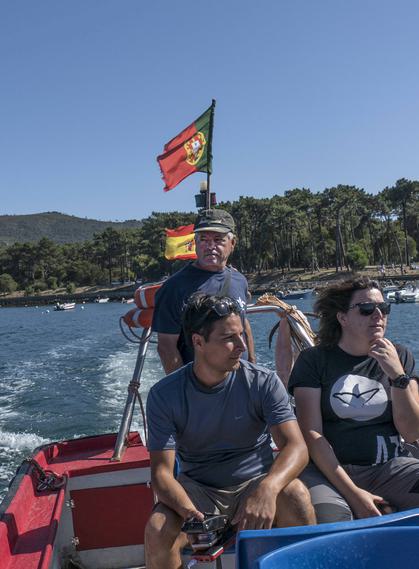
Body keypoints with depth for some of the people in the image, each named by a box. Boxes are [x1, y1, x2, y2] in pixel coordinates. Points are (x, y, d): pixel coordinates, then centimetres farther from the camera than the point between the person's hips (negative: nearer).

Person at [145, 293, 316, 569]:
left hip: (255, 484, 0)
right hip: (198, 492, 0)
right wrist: (191, 515, -35)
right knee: (157, 531, -29)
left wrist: (268, 488, -41)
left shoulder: (263, 382, -10)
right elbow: (162, 472, -15)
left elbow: (297, 447, -20)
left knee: (295, 494, -31)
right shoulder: (164, 395, -10)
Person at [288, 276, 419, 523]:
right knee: (326, 521, -34)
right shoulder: (314, 360, 1)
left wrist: (397, 375, -10)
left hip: (391, 466, 4)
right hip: (330, 468, -3)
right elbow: (312, 434, -6)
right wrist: (352, 492, -15)